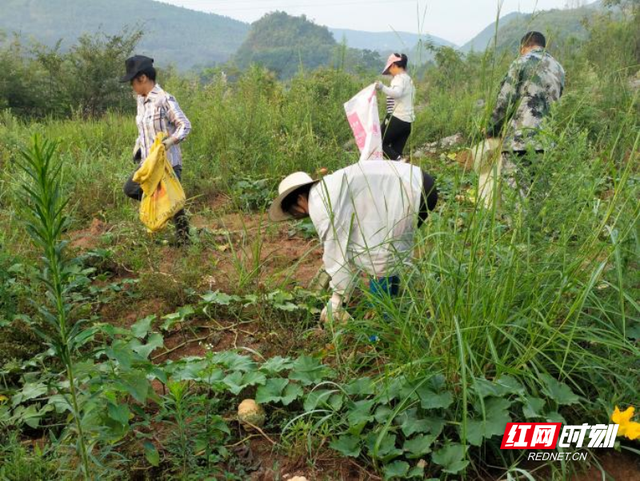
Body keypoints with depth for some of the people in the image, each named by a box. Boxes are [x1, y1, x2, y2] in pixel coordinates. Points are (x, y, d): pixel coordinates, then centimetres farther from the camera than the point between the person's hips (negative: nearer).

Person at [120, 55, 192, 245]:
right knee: (130, 189, 12)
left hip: (168, 162, -9)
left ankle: (184, 239, 13)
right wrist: (137, 147, 10)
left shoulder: (164, 100, -16)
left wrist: (169, 142, -29)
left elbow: (185, 126, -18)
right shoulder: (141, 100, 8)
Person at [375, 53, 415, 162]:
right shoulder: (408, 79, 21)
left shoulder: (399, 78, -8)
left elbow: (397, 93, -28)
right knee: (396, 150, 9)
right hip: (407, 121, 9)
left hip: (397, 118, -9)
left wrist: (382, 87, -41)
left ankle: (399, 160, -20)